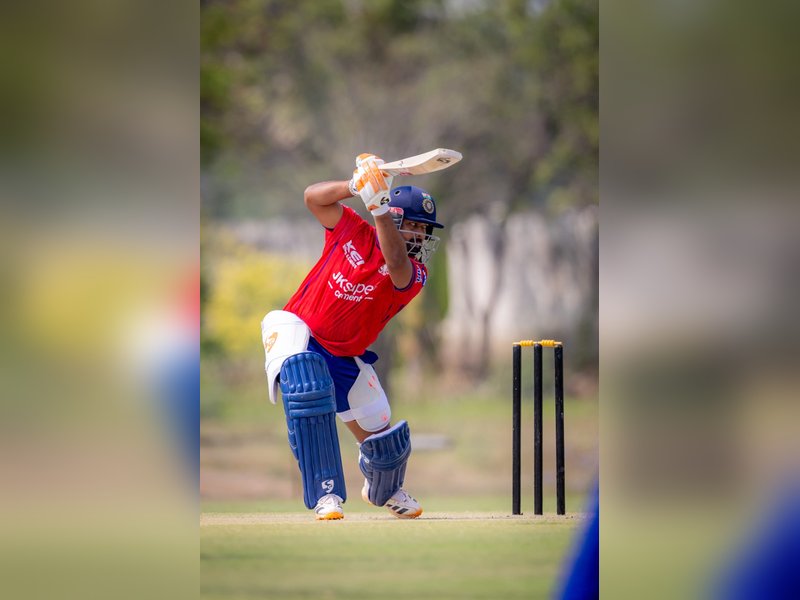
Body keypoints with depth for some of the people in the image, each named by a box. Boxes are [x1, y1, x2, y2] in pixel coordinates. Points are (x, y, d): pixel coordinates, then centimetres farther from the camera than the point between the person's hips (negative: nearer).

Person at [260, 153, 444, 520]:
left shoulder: (414, 275, -11)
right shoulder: (353, 232, -6)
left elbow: (396, 263, -35)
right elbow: (313, 198, -13)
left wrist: (379, 207, -45)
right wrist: (356, 186, -30)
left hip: (344, 358, 3)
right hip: (296, 331, -3)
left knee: (384, 442, 7)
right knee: (308, 390, -36)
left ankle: (382, 489, 47)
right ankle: (326, 494, -35)